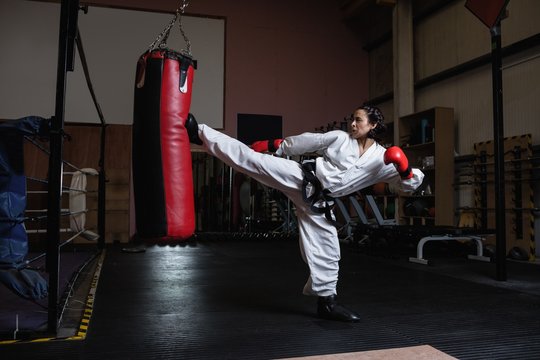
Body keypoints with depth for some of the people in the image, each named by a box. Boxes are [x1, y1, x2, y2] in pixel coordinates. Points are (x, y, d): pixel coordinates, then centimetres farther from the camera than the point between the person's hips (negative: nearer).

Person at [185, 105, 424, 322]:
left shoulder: (383, 160, 3)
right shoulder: (340, 137, 3)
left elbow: (410, 184, 2)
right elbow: (307, 141, 8)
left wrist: (405, 169, -20)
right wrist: (274, 145, 9)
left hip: (316, 202, 1)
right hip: (300, 177, -1)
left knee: (325, 249, 3)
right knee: (253, 159, -14)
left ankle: (327, 301, 21)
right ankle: (199, 134, -10)